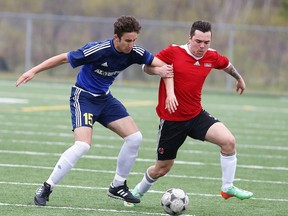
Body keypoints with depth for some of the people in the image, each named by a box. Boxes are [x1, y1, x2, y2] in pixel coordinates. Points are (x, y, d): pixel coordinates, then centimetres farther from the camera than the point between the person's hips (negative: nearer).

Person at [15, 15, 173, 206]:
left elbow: (157, 62, 3)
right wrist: (34, 71, -17)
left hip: (104, 98, 7)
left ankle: (118, 186, 14)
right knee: (83, 145, -24)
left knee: (135, 137, -2)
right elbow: (63, 58, -18)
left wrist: (162, 71, -22)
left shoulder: (134, 53, -10)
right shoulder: (98, 50, -27)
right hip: (83, 97, -7)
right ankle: (46, 188, -13)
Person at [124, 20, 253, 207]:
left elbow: (227, 65, 21)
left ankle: (228, 187, -4)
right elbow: (147, 66, -5)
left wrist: (239, 78, 38)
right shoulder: (173, 53, -15)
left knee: (229, 141, -20)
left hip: (197, 115, 4)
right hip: (171, 120, -3)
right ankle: (137, 193, 36)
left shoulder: (212, 57, -2)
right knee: (162, 168, 6)